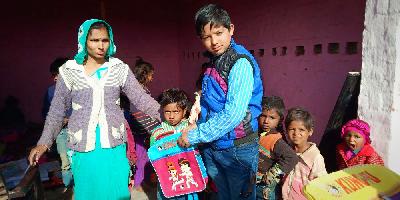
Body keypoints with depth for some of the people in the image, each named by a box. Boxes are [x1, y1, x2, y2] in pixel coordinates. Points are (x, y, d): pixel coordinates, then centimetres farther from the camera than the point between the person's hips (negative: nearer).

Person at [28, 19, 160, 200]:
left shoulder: (119, 69, 0)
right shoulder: (69, 71, -1)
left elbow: (141, 98, -3)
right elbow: (57, 110, 4)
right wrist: (44, 142, -1)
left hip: (114, 145, 0)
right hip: (83, 147, 0)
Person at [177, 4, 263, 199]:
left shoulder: (241, 63, -19)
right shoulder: (213, 62, 6)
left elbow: (233, 114, -26)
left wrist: (195, 136, -19)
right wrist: (198, 126, 1)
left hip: (237, 149, -7)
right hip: (211, 146, 7)